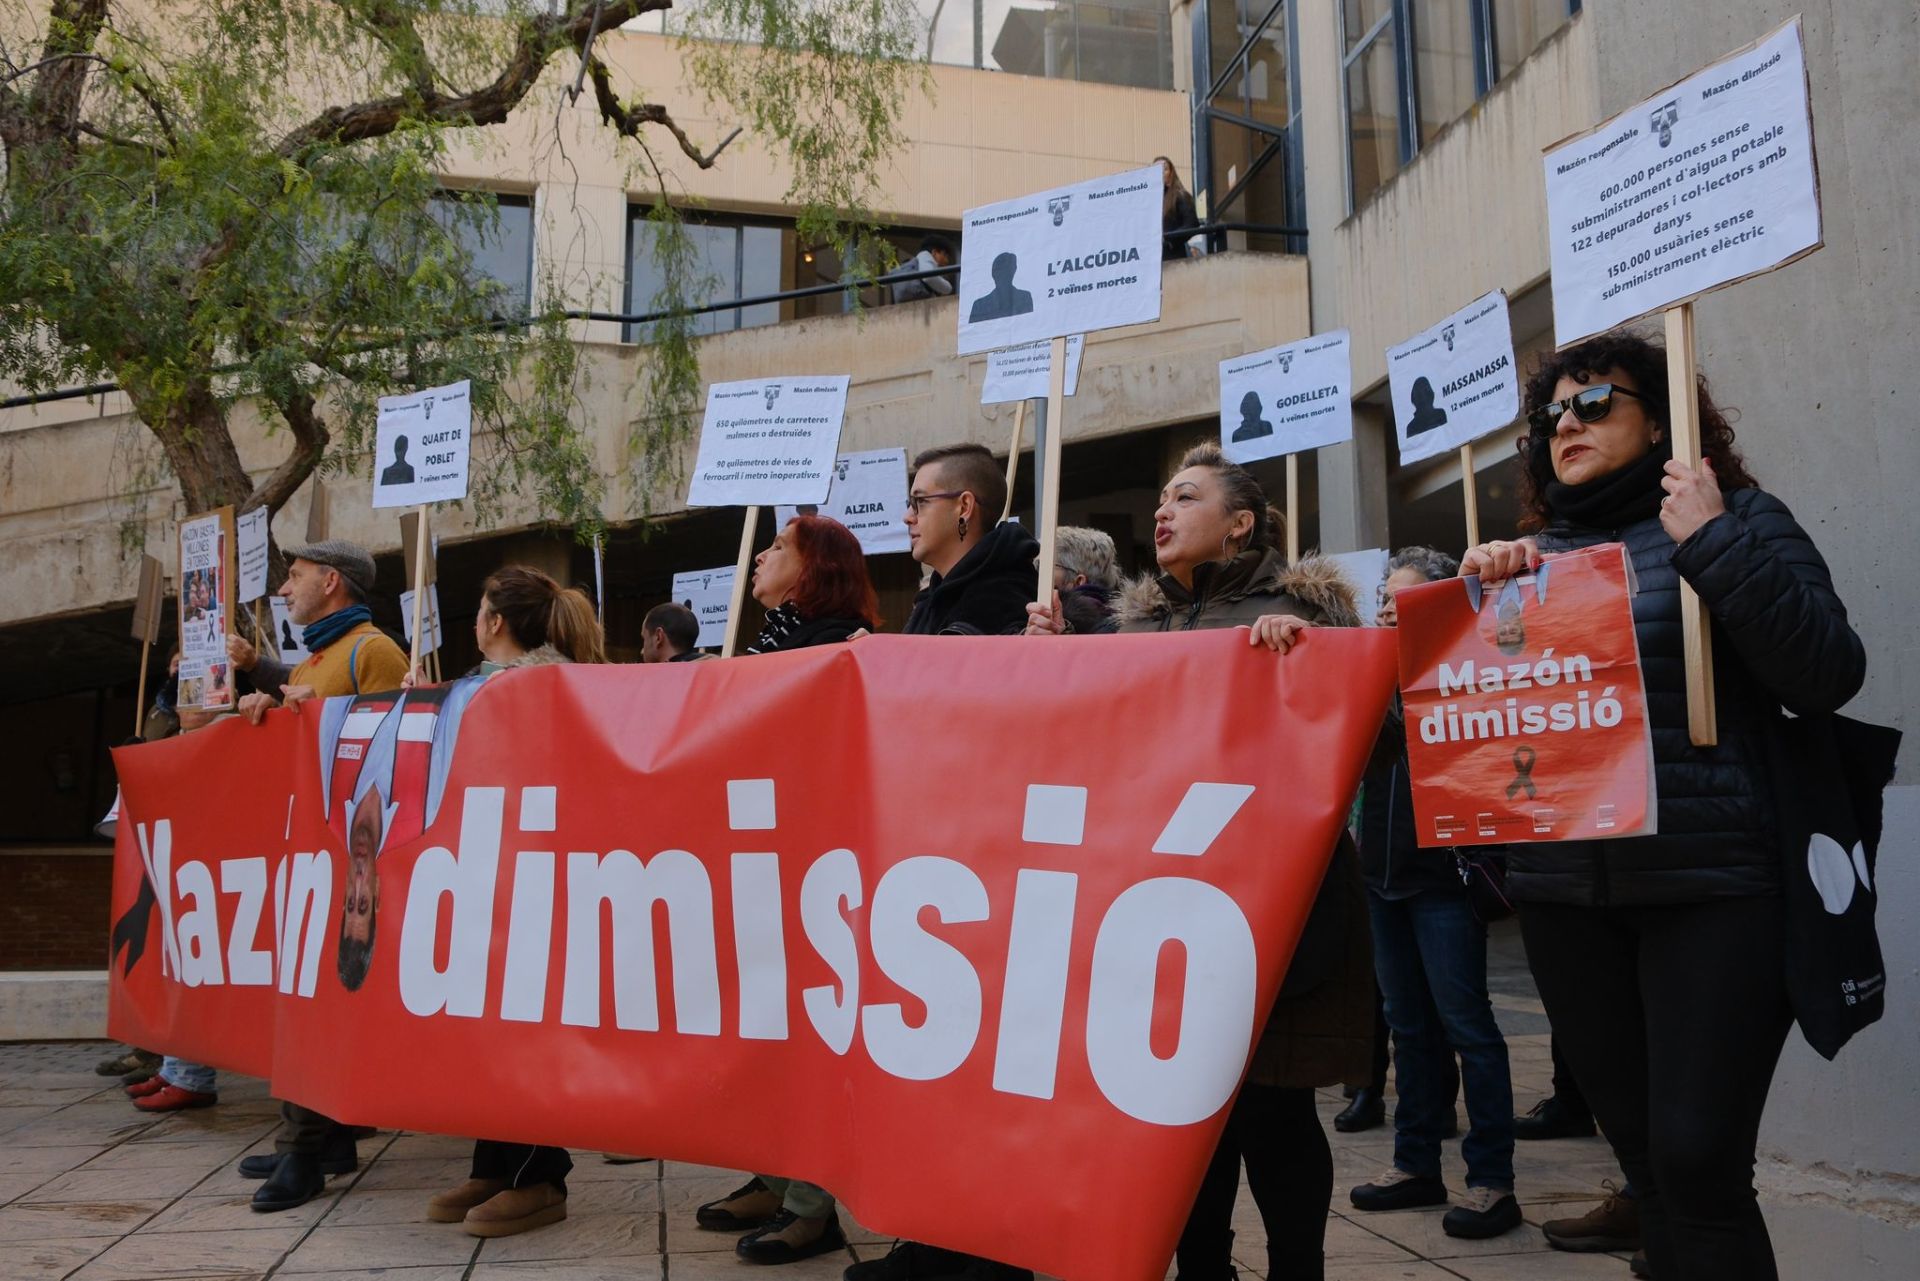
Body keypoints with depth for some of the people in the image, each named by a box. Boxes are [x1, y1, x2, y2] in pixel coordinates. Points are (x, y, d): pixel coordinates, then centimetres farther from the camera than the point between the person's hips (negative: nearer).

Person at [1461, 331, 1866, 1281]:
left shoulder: (1734, 519, 2)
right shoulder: (1532, 554, 13)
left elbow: (1829, 677, -9)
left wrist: (1714, 544, -14)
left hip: (1712, 885, -4)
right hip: (1562, 893, 4)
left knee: (1699, 1161, -6)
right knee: (1649, 1161, 12)